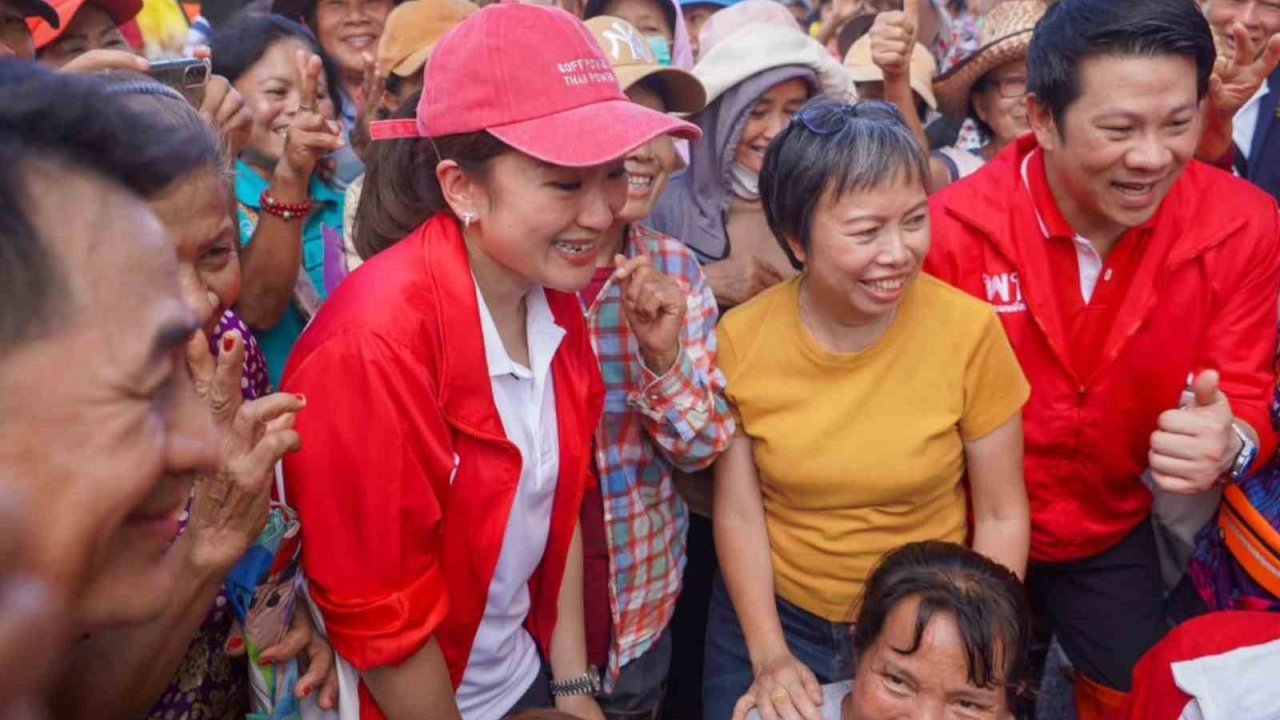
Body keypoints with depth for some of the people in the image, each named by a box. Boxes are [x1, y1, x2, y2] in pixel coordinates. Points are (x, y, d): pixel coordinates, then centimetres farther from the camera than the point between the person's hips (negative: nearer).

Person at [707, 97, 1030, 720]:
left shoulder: (969, 329, -17)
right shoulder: (740, 338, -14)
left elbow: (1001, 515, -9)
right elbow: (738, 514, -6)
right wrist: (769, 654, -11)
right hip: (773, 615, 1)